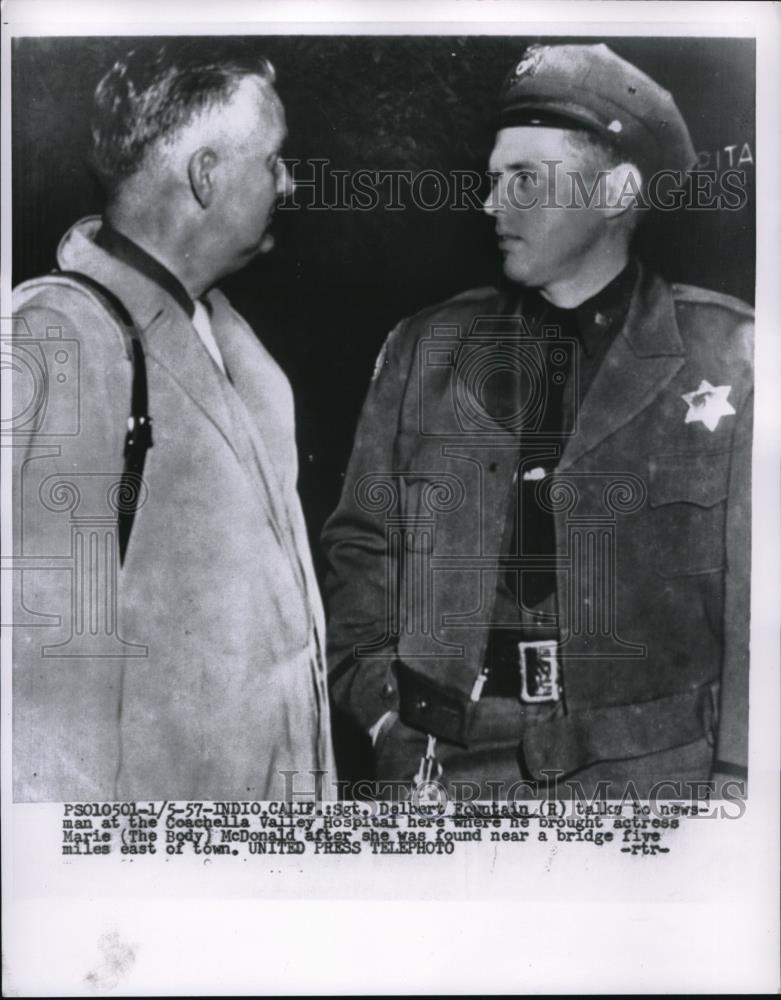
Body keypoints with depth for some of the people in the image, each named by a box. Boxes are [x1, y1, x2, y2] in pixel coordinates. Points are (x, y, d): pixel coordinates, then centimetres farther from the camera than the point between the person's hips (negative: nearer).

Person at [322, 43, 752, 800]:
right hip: (453, 762, 2)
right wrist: (380, 706, -4)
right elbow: (362, 548, 7)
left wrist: (735, 775, -8)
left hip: (653, 764, -1)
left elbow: (757, 592, -3)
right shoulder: (423, 353, 2)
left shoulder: (726, 355, -4)